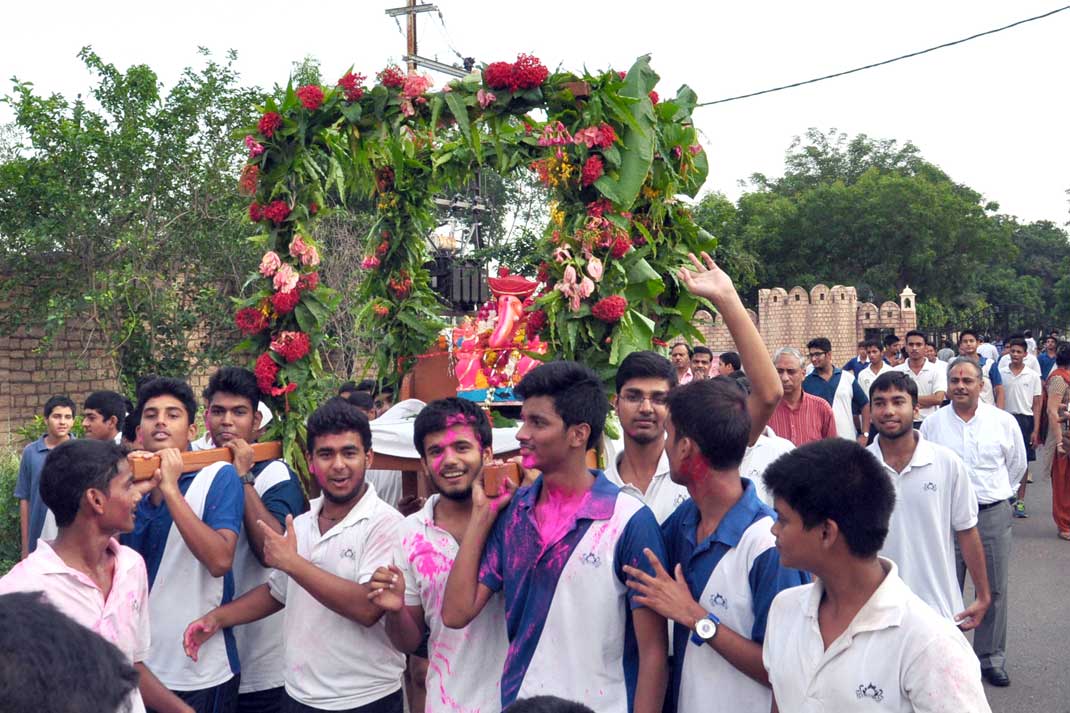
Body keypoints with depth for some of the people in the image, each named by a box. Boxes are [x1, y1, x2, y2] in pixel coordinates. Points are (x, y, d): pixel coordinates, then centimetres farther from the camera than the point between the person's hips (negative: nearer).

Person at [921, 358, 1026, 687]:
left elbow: (1017, 465, 13)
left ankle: (991, 658, 23)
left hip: (993, 515, 1)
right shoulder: (932, 424, -2)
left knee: (994, 589, 8)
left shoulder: (1004, 422, -1)